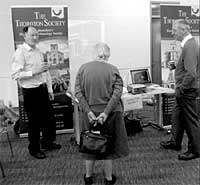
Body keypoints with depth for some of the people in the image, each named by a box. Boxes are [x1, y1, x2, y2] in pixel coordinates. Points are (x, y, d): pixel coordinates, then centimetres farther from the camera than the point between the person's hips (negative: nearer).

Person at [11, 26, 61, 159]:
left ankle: (47, 143, 37)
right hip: (30, 92, -7)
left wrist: (50, 89, 16)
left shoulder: (39, 52, 12)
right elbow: (15, 74, -18)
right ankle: (34, 149, 24)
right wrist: (34, 72, -23)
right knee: (34, 122, 5)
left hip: (43, 89, 7)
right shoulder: (20, 52, -11)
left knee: (49, 118, 16)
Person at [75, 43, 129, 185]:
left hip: (90, 112, 2)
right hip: (110, 113, -1)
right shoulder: (113, 70, -6)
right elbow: (117, 93, -15)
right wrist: (106, 112, -17)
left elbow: (78, 92, -9)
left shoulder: (83, 68, -3)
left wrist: (88, 111, -11)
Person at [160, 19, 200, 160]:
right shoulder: (188, 44, 10)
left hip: (187, 90, -10)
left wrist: (181, 89, -19)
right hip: (184, 90, 10)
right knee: (177, 116, 21)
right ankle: (175, 142, 37)